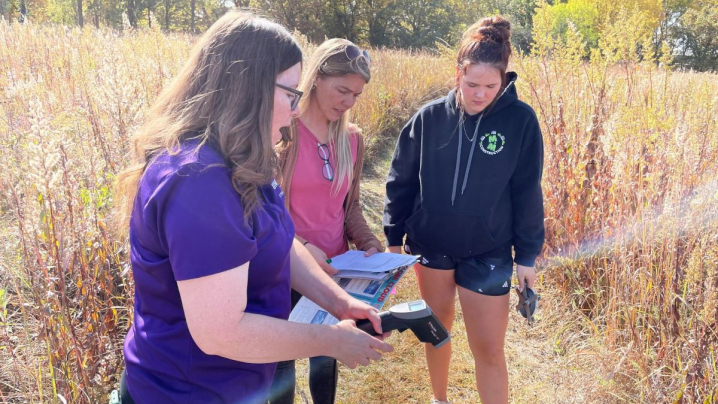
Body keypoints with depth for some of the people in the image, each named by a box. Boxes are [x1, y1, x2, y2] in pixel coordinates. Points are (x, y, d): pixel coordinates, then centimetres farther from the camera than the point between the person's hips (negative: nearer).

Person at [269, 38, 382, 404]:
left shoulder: (352, 140, 1)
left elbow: (349, 206, 8)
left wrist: (369, 244, -8)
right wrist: (301, 247, -24)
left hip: (336, 271, 5)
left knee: (327, 354, 21)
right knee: (283, 357, 15)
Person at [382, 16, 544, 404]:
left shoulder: (520, 120, -11)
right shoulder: (430, 117, -8)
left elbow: (527, 193, -4)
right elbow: (401, 180, 1)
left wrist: (526, 255, -2)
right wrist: (394, 238, 3)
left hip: (488, 253, -2)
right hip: (430, 245, 2)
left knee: (489, 350, 4)